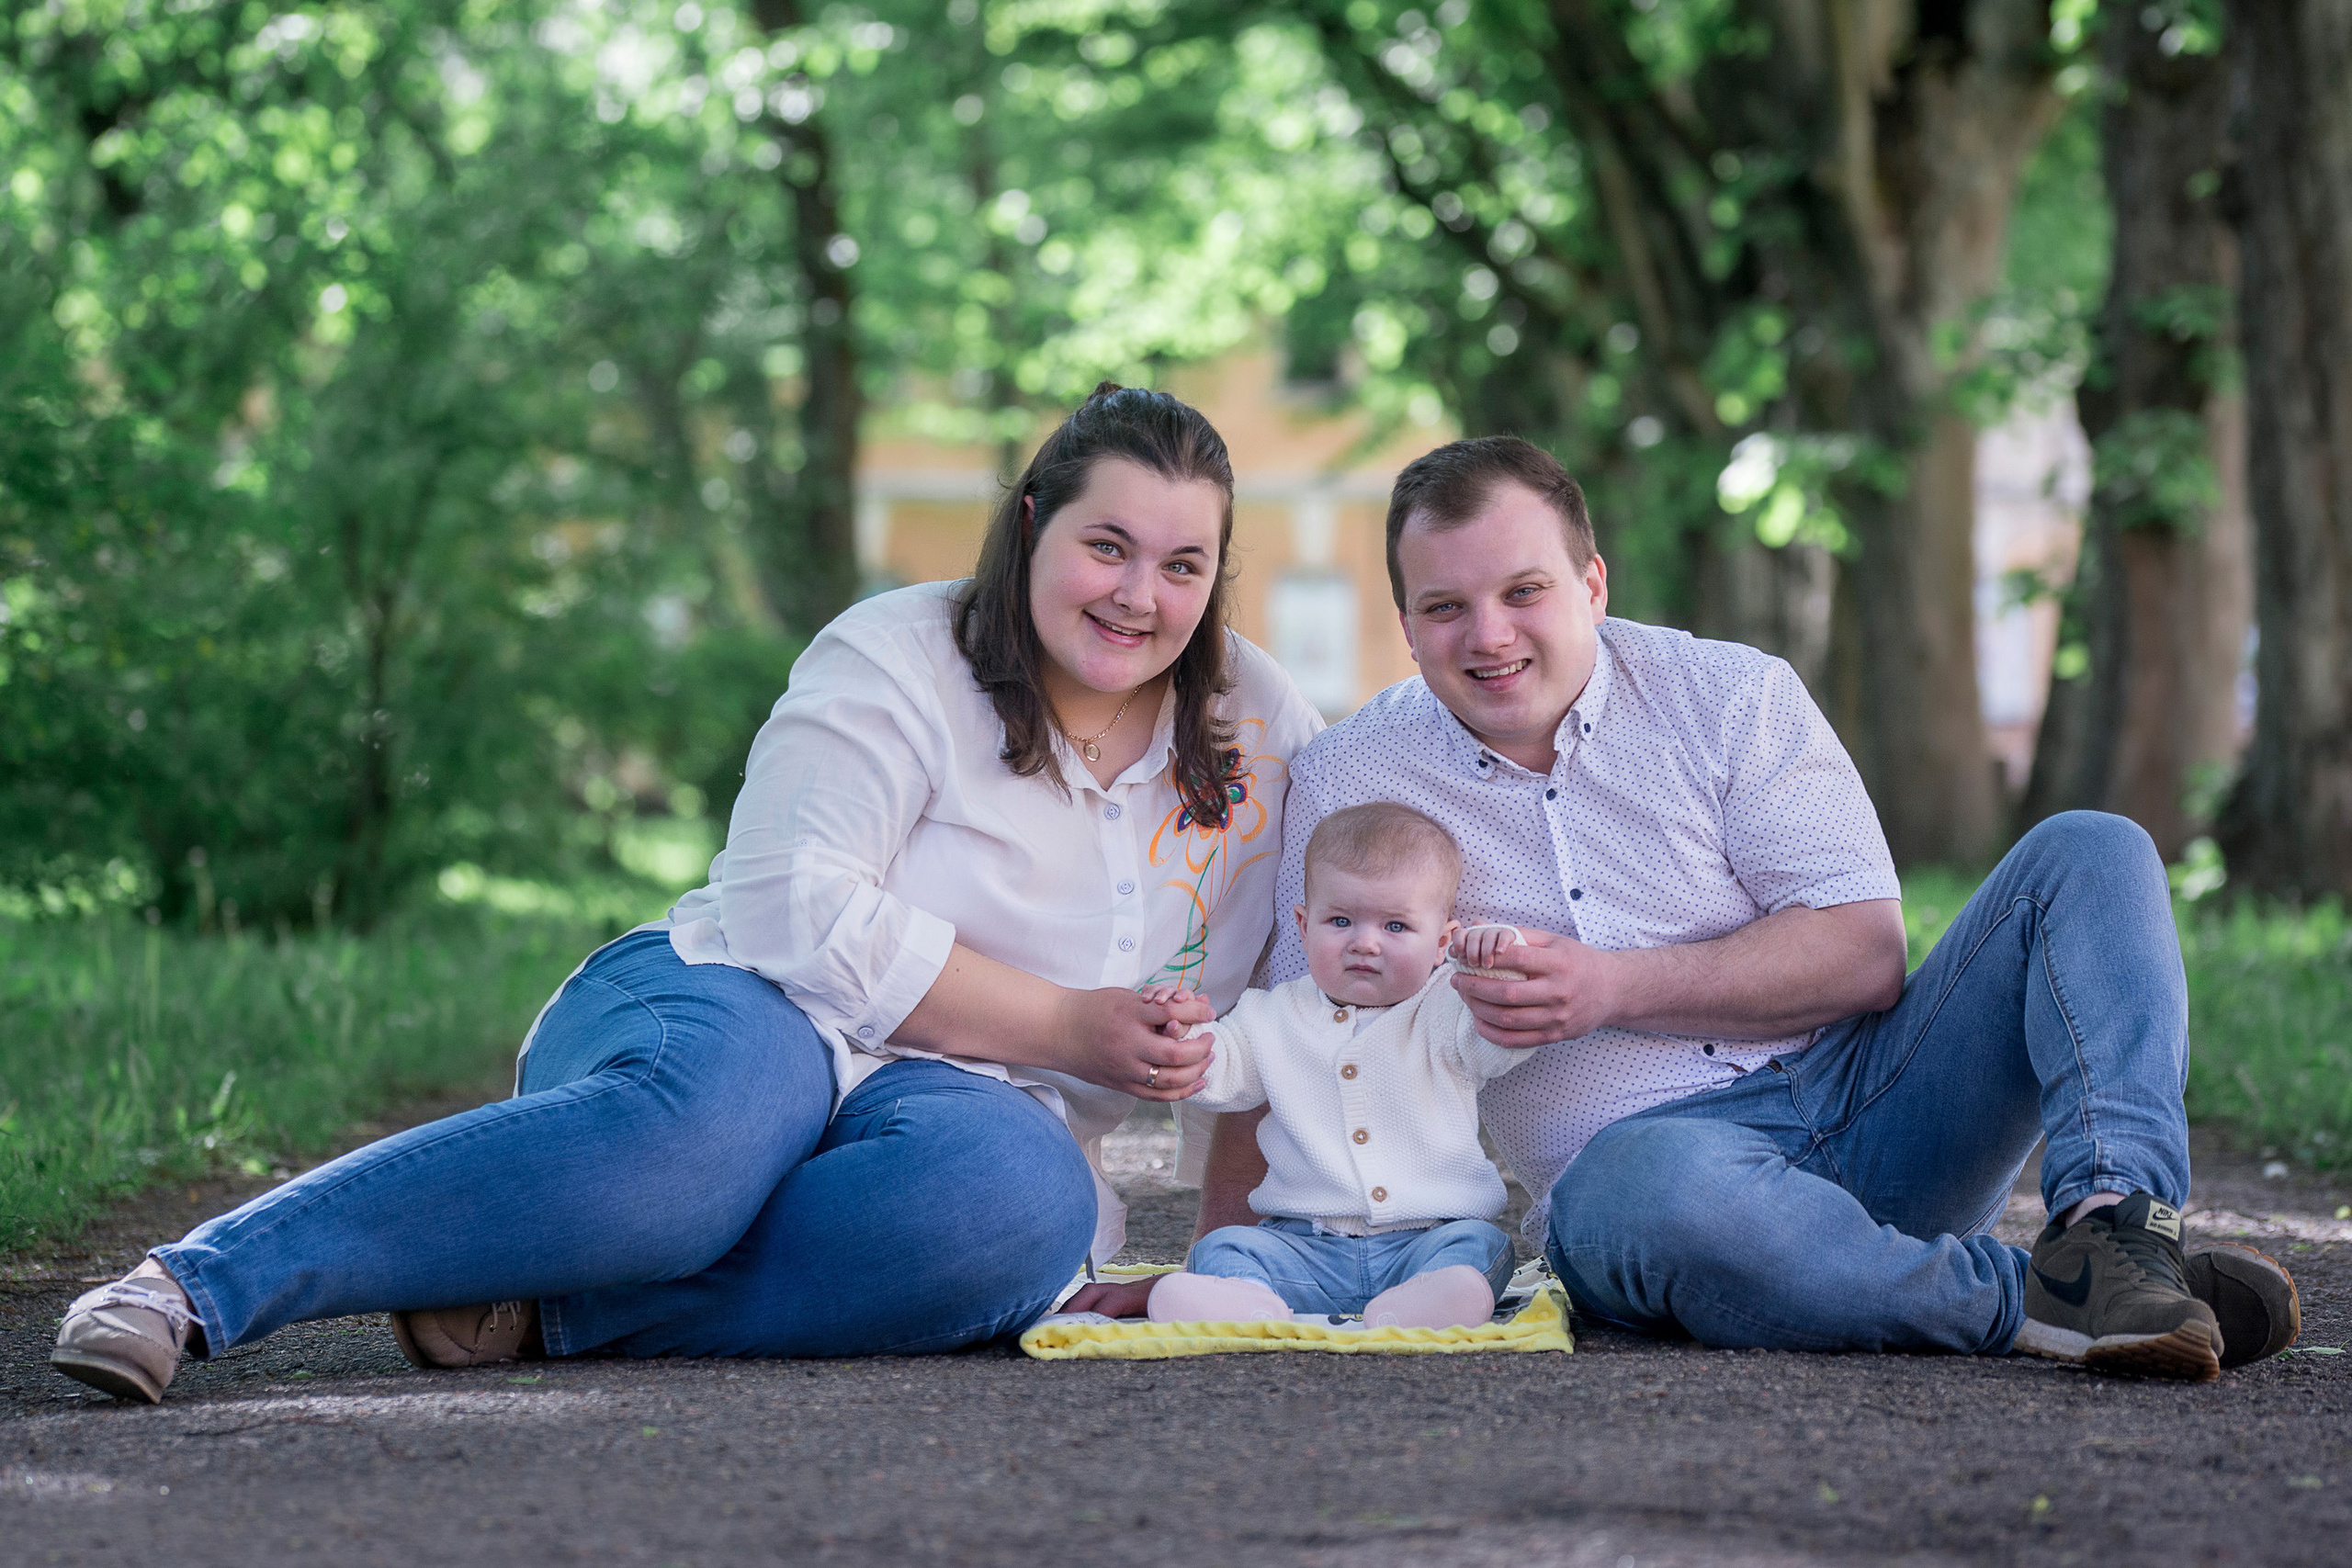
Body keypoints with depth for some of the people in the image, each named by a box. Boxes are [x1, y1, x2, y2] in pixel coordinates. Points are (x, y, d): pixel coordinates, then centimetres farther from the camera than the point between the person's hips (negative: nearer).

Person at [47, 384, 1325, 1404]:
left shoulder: (1255, 723, 11)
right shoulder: (899, 661, -3)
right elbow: (804, 914, -13)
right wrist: (1060, 1028, -14)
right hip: (732, 1011, -3)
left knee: (1029, 1204, -37)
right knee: (712, 1119, -43)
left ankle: (542, 1308, -33)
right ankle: (193, 1284, -43)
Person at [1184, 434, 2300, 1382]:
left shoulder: (1732, 697, 3)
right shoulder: (1345, 782, 5)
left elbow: (1865, 954, -4)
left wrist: (1615, 988, -14)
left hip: (1862, 1099, 3)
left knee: (2089, 853, -14)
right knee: (1641, 1187, -41)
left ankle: (2111, 1226, -36)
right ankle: (2033, 1300, -36)